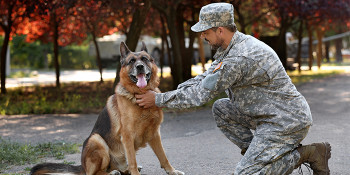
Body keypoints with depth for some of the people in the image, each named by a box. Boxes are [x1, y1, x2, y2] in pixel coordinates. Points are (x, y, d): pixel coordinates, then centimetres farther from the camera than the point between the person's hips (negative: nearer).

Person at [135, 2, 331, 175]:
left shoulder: (240, 58, -25)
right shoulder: (230, 48, 7)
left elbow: (201, 94, -20)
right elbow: (205, 78, 14)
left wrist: (159, 100, -9)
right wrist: (168, 95, 6)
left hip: (287, 121, -10)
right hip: (271, 115, 10)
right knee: (221, 109, 11)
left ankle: (305, 154, -3)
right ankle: (256, 152, 11)